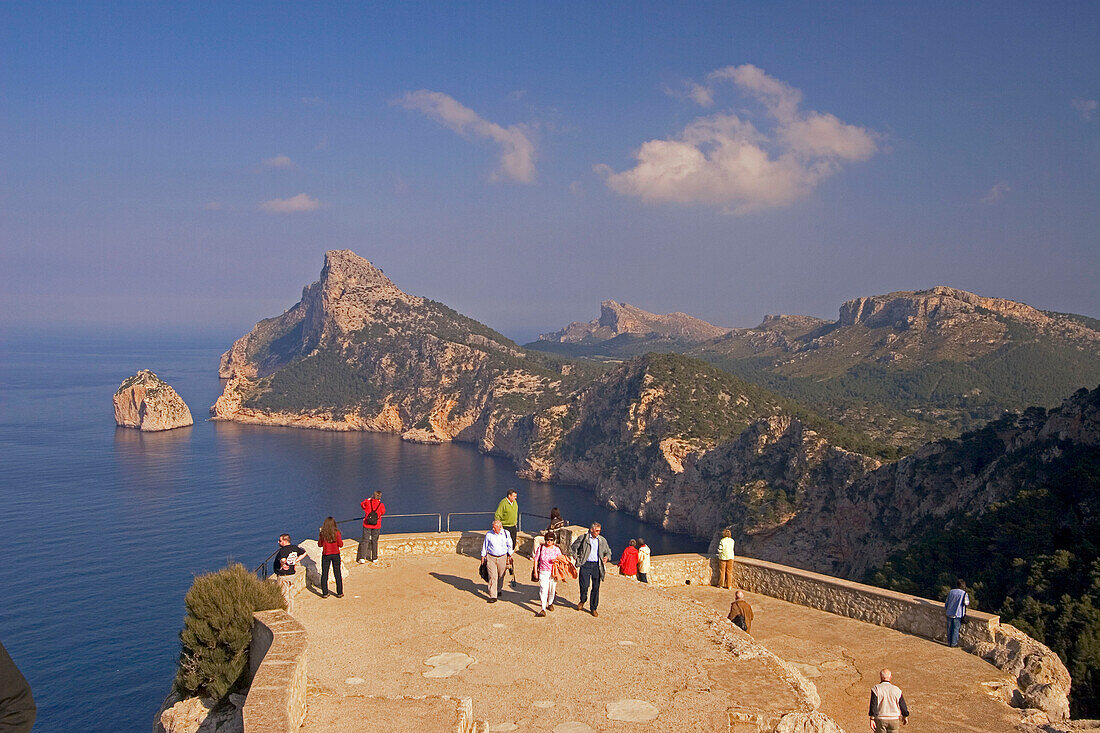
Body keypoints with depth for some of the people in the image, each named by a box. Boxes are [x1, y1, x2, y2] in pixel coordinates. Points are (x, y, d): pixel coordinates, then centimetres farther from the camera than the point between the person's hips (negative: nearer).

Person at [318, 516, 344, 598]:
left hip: (326, 555, 0)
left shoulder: (322, 533, -8)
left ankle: (325, 593, 12)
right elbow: (340, 544, -9)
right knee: (337, 574, 9)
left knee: (324, 574, 10)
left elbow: (320, 544, 2)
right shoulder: (336, 532, -11)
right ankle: (340, 593, 13)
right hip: (336, 555, 0)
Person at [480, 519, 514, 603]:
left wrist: (509, 555, 11)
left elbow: (509, 545, 10)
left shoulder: (506, 534, -4)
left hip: (502, 557, 2)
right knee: (492, 576, -8)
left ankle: (499, 590, 42)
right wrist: (483, 557, 8)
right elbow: (485, 546, 5)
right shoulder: (488, 534, -7)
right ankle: (493, 596, -6)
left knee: (501, 576, 15)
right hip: (491, 557, -2)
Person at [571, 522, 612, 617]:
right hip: (585, 564, -2)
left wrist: (607, 557, 1)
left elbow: (608, 551, 21)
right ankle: (582, 601, 24)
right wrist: (575, 556, 1)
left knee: (596, 587, 3)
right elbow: (574, 547, 14)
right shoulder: (583, 538, 3)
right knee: (584, 585, -7)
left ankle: (594, 608, 15)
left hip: (597, 565, 2)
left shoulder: (602, 540, 11)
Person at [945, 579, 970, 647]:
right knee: (955, 629, 5)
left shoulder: (950, 592, 6)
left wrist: (945, 610, 23)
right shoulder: (964, 594, -6)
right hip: (958, 614, -4)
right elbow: (967, 605, -6)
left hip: (949, 613, 4)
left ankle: (949, 642, 18)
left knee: (950, 628, 12)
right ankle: (954, 643, 9)